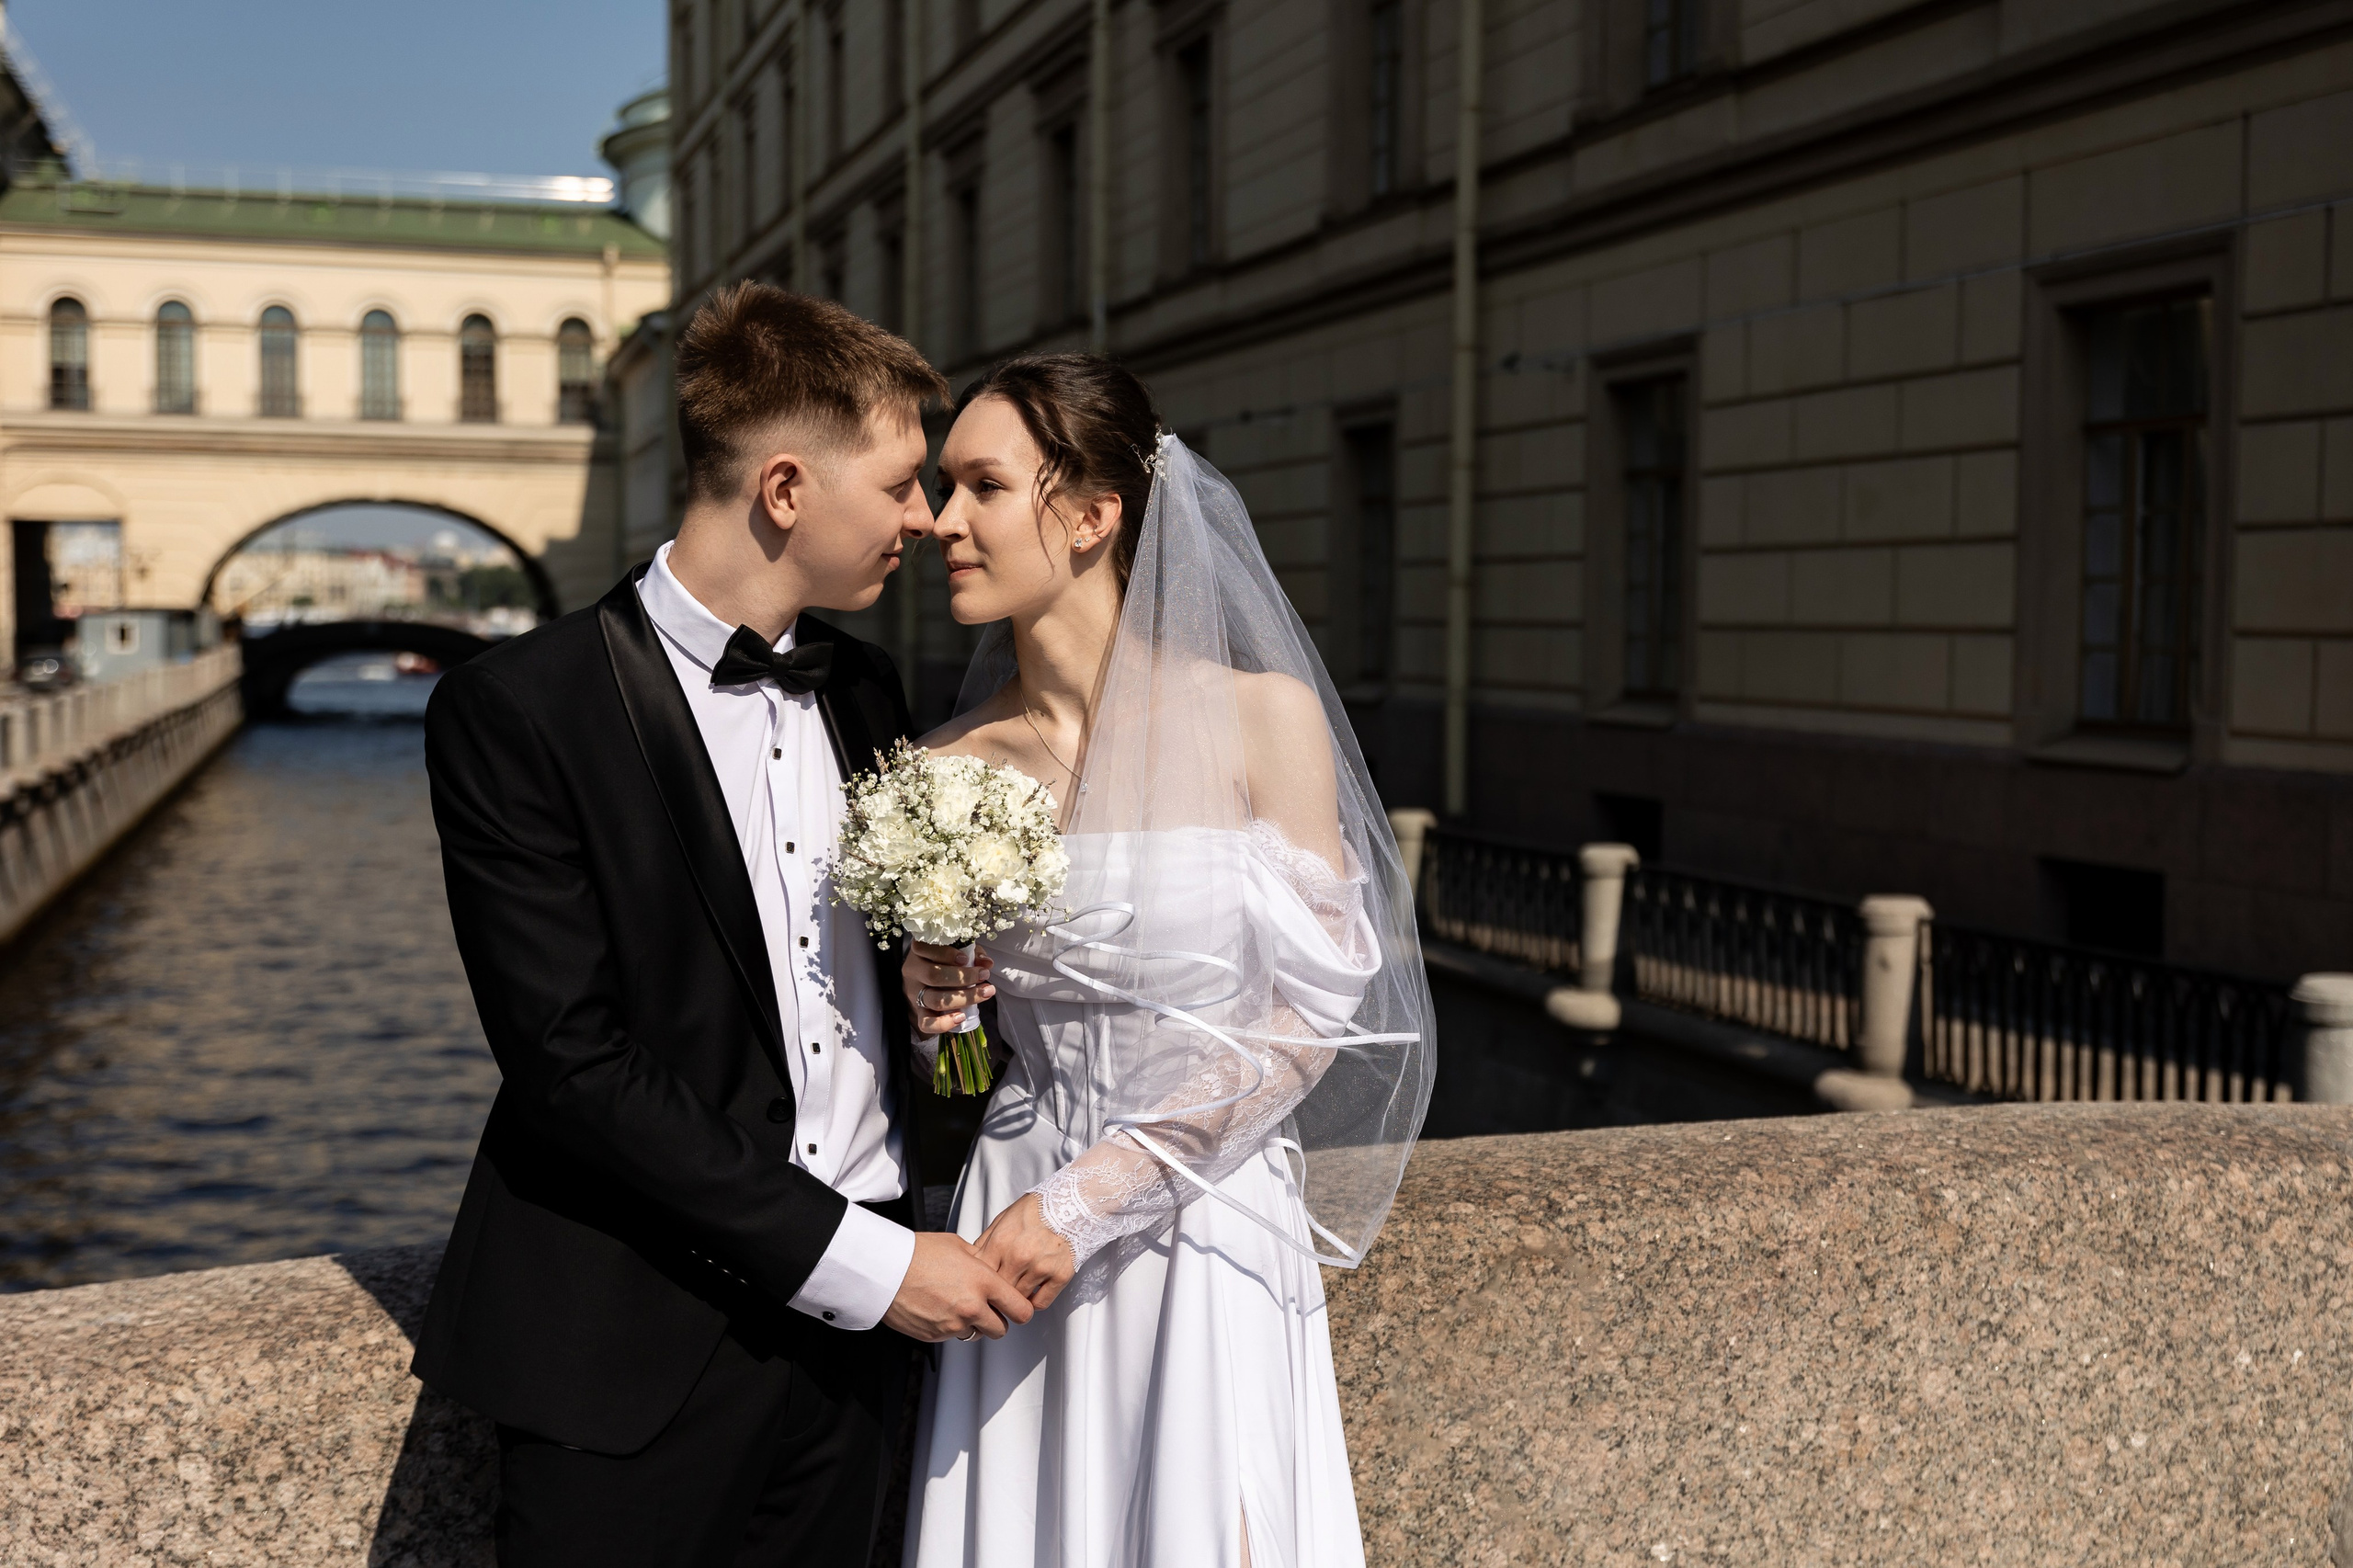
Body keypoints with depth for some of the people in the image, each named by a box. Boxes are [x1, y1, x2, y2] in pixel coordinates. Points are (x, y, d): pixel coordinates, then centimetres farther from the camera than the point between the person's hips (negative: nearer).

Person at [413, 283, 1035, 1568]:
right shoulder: (513, 713, -12)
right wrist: (857, 1258, -18)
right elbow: (572, 1062, -18)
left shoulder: (863, 689, 9)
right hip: (634, 1360, -5)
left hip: (852, 1328, 6)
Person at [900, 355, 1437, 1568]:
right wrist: (929, 1009, -8)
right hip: (1018, 1222, 3)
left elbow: (1311, 1011, -10)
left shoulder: (1263, 719, -8)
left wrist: (1093, 1196, -14)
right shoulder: (946, 766, 2)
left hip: (1209, 1227, -2)